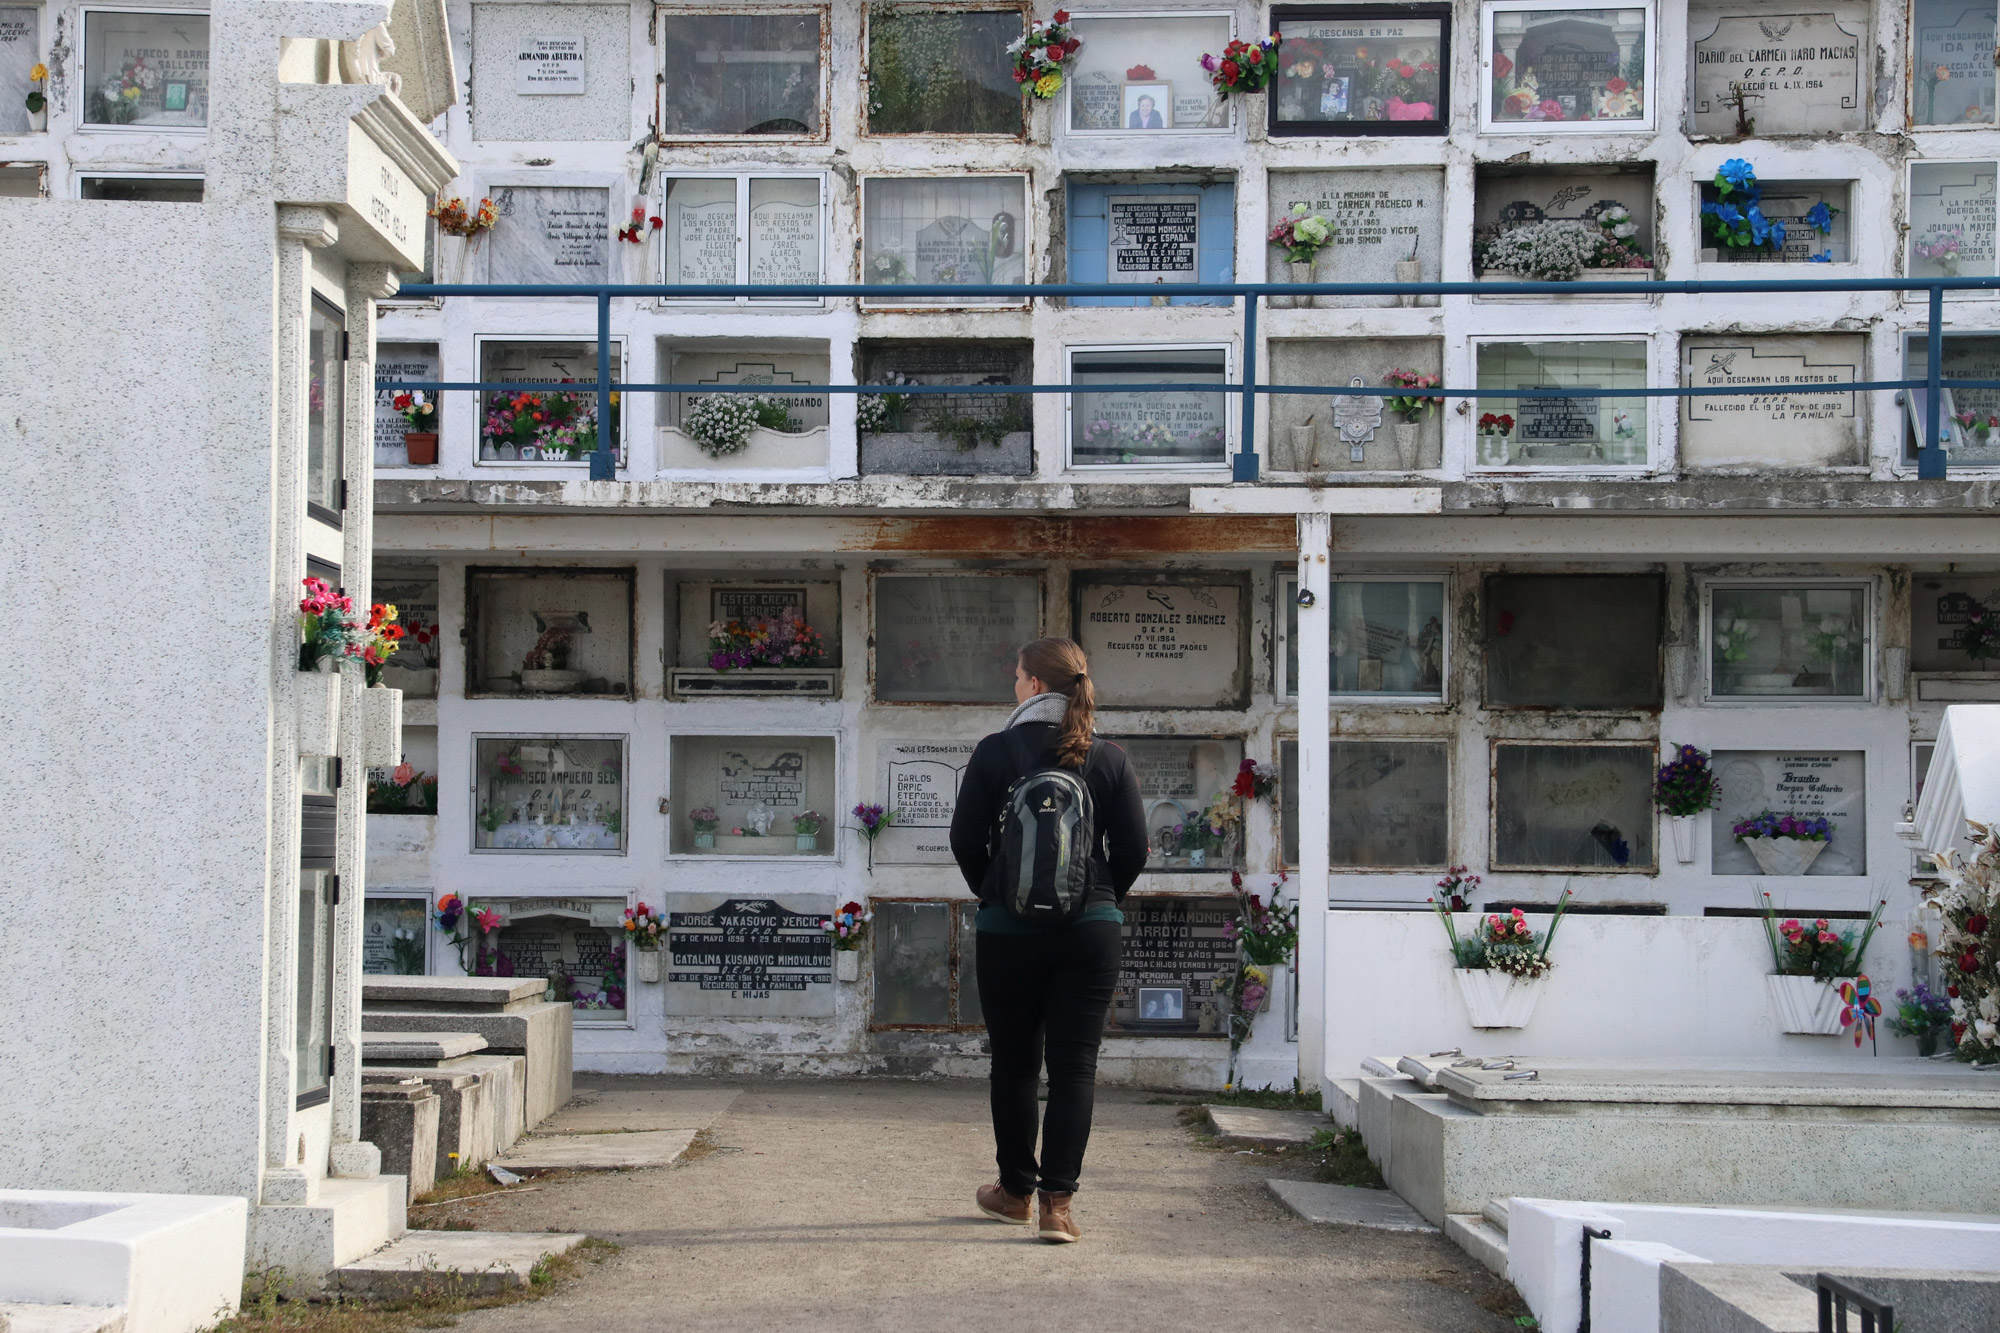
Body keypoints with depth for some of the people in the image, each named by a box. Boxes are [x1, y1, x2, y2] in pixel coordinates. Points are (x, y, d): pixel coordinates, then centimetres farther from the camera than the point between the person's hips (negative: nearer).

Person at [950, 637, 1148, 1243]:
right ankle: (1057, 1202, -2)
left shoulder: (995, 752, -6)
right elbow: (1133, 848, 1)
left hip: (1008, 931, -1)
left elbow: (965, 840, -2)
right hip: (1091, 931, 1)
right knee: (1075, 1065, 3)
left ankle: (1016, 1189, 26)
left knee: (1014, 1062, 13)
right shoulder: (1109, 759, -1)